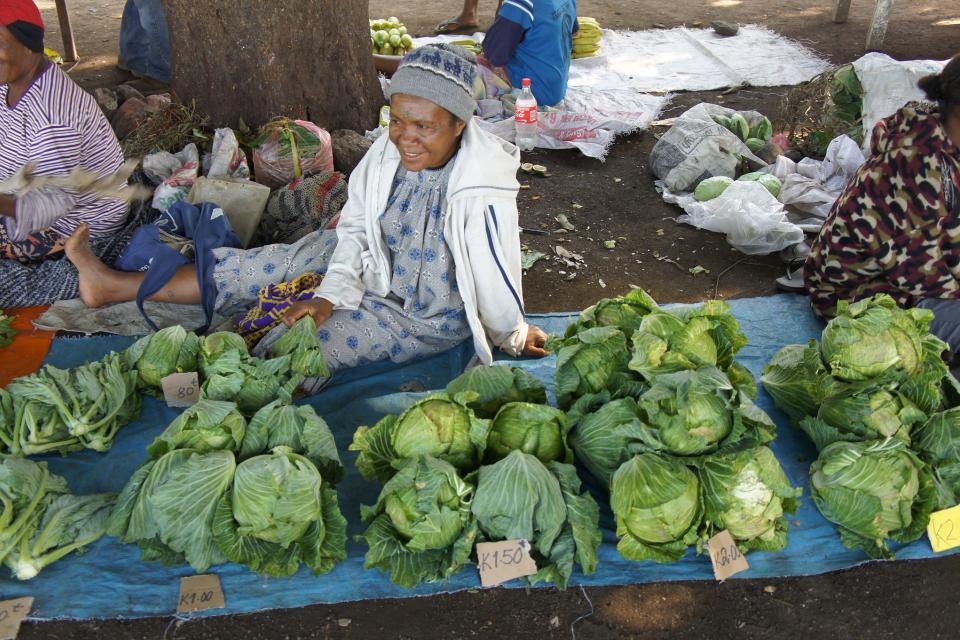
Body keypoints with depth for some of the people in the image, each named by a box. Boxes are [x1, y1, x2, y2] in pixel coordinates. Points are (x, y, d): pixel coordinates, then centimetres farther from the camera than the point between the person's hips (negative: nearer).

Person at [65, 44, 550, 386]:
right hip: (373, 266, 6)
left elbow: (496, 278, -20)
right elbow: (354, 227, -5)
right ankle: (113, 285, 16)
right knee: (270, 265, 5)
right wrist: (331, 293, -17)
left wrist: (513, 337, -5)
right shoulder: (389, 152, -15)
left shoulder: (483, 196, -34)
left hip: (424, 316, -5)